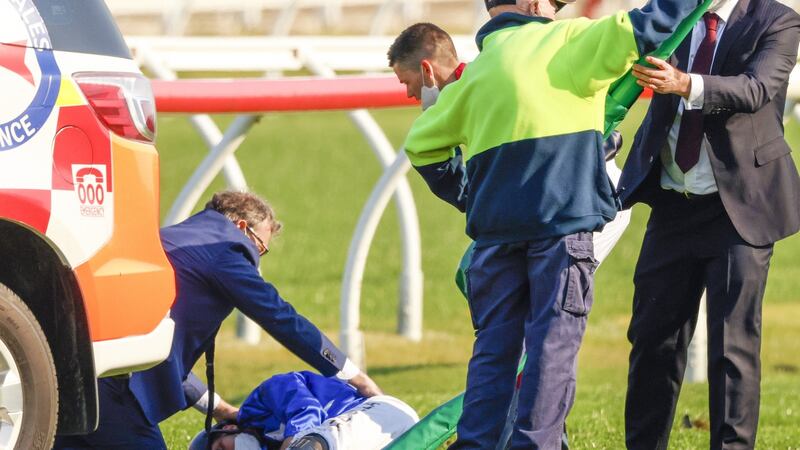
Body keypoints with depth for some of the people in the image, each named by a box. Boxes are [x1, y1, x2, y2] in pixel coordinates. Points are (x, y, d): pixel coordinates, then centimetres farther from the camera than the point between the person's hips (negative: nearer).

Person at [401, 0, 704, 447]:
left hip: (495, 226, 5)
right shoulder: (566, 40, 2)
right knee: (554, 342, -3)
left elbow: (422, 143, 21)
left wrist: (463, 194, 31)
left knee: (495, 343, 9)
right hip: (563, 220, -5)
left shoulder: (475, 72, 17)